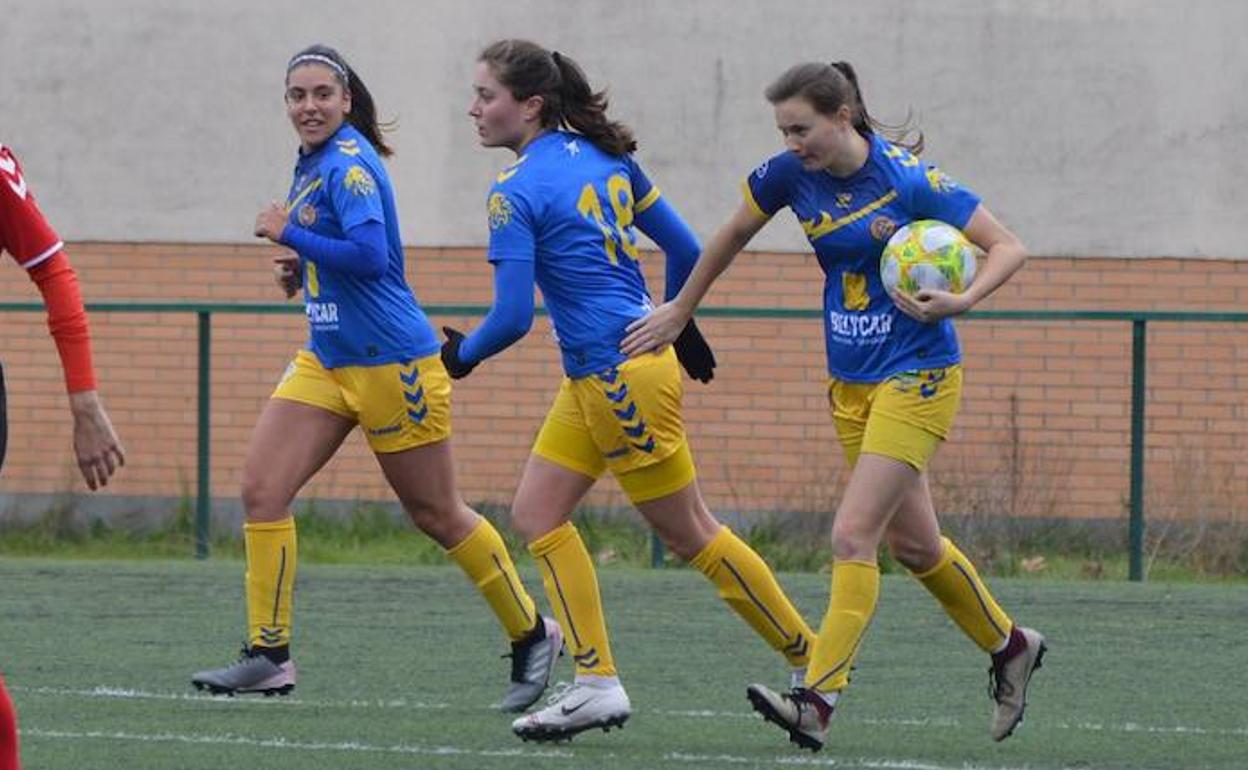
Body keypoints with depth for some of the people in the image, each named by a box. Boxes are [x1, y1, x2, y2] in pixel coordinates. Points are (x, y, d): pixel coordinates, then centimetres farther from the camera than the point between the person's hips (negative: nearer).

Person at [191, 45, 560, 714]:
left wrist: (289, 235, -18)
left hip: (391, 363, -9)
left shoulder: (349, 164, -16)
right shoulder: (312, 163, 11)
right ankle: (268, 655, -1)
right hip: (326, 362, 9)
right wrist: (305, 269, 6)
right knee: (261, 489, -4)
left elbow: (370, 254, -27)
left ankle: (532, 635, 19)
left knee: (436, 514, 2)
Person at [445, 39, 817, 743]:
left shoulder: (517, 193, -16)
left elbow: (513, 318, -17)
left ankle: (816, 668, 10)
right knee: (538, 512, 9)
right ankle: (598, 682, 5)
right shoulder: (604, 158, 9)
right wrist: (681, 324, 27)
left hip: (620, 374, -9)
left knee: (690, 532, 2)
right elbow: (686, 249, 12)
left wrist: (464, 354, 2)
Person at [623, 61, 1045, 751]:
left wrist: (962, 301, -29)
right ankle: (1009, 647, 36)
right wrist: (680, 312, 22)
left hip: (916, 377, -6)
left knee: (853, 537, -15)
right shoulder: (791, 175, -3)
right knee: (912, 543, 14)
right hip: (850, 383, 6)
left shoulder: (908, 180, -18)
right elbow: (734, 234, 16)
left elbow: (1008, 247, -13)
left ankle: (817, 702, -19)